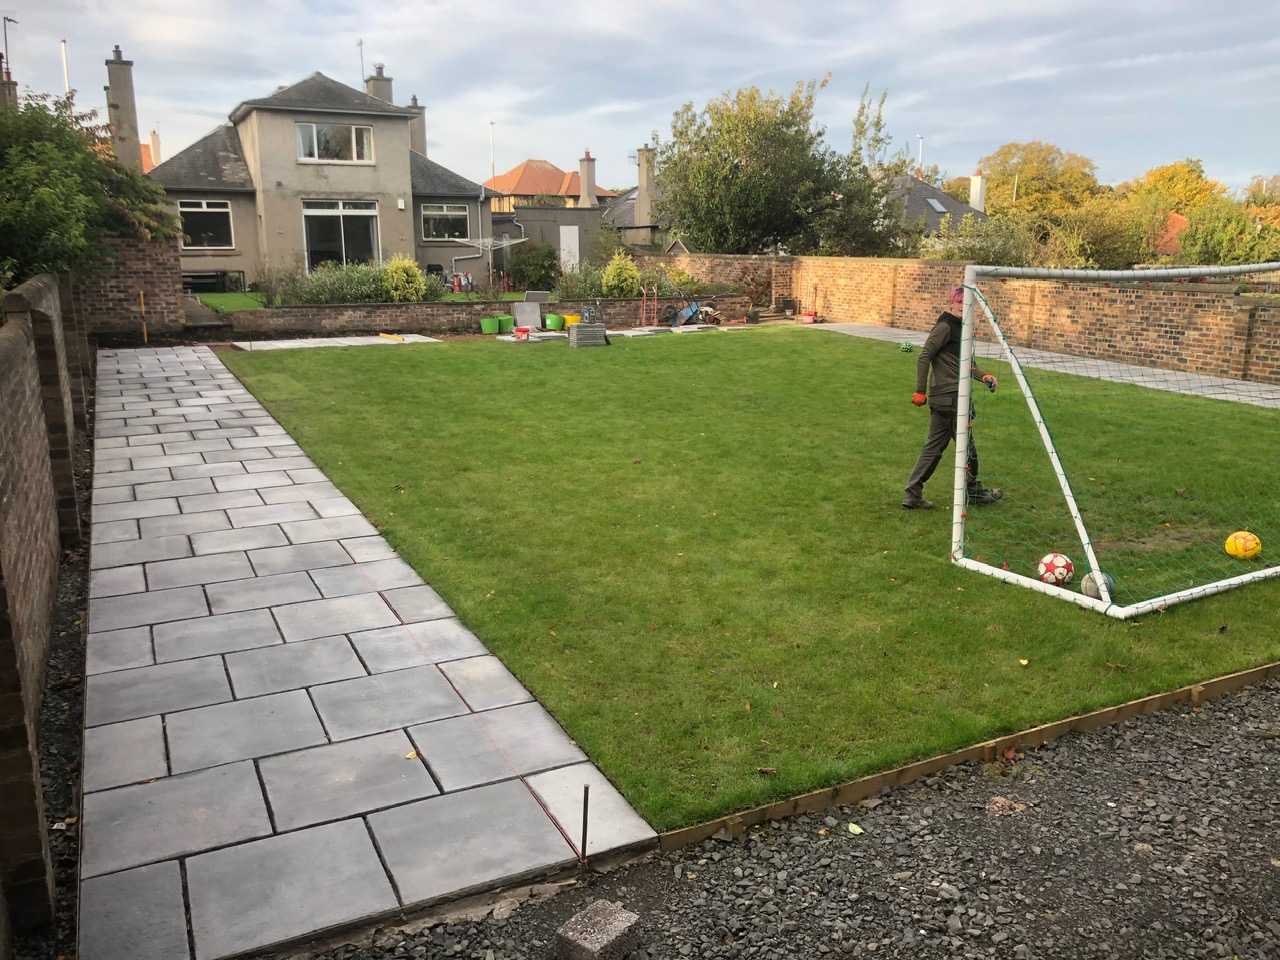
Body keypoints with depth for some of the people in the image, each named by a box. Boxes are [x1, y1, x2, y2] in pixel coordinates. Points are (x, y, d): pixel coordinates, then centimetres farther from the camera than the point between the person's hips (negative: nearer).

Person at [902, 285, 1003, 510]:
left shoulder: (961, 327, 16)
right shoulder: (945, 326, -12)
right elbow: (924, 358, -16)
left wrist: (984, 376, 2)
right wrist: (920, 391, -17)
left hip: (953, 397, 9)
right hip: (949, 397, -9)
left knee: (934, 445, 8)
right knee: (966, 445, 5)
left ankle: (912, 495, 9)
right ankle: (974, 492, 21)